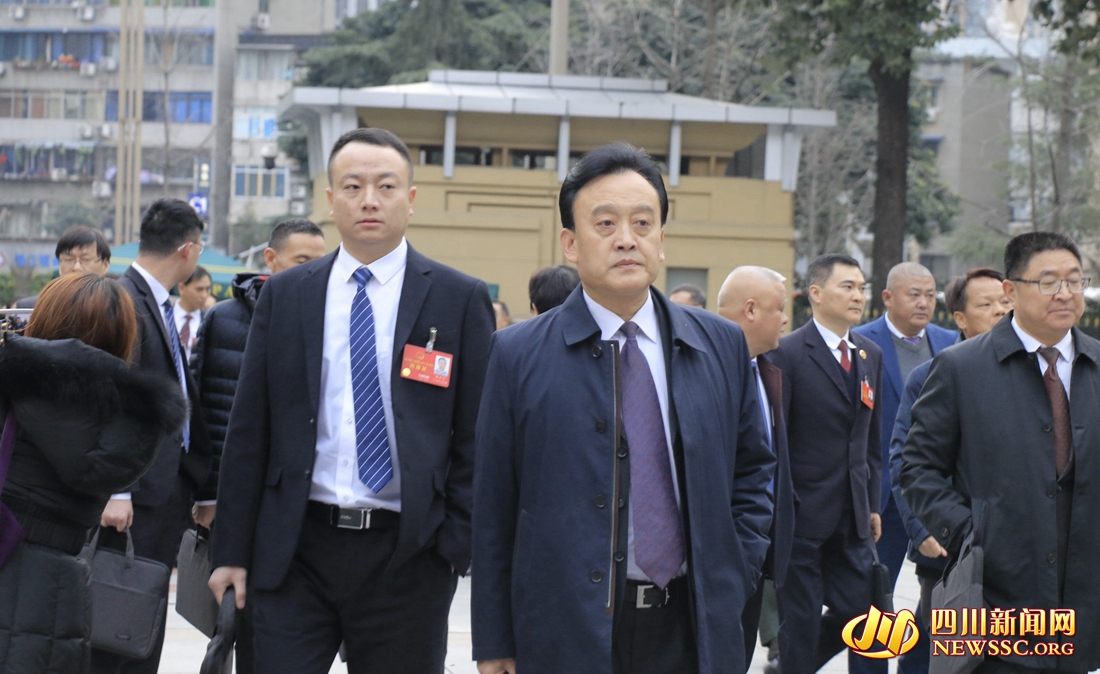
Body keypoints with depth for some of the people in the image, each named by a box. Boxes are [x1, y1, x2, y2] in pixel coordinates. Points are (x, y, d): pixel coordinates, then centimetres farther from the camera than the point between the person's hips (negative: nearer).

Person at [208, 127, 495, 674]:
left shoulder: (461, 299, 2)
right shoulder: (284, 295, 8)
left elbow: (476, 437, 1)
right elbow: (248, 432, 8)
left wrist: (458, 546, -7)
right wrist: (232, 551, 4)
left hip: (406, 554, -1)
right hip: (295, 548, 1)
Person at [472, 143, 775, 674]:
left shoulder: (722, 346, 6)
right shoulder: (520, 354, -2)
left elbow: (752, 470, 16)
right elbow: (493, 508, -1)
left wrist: (734, 579, 3)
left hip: (694, 630, 3)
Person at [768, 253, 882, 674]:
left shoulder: (870, 355, 12)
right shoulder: (788, 354, -10)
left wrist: (872, 504, 13)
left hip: (852, 515, 7)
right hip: (803, 513, -6)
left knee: (856, 612, 8)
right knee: (800, 621, 1)